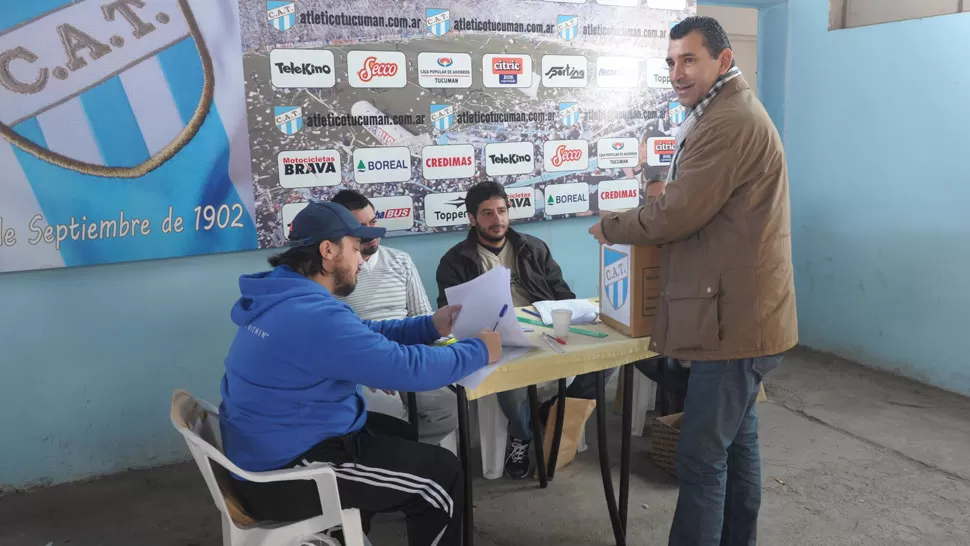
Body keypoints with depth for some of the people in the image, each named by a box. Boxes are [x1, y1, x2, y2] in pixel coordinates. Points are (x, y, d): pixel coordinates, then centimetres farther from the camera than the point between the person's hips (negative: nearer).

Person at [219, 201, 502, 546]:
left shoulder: (288, 298, 5)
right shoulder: (314, 315, -28)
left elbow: (364, 335, 15)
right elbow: (408, 368, -27)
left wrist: (432, 327, 7)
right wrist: (480, 351, -12)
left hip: (269, 450, 10)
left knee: (403, 435, 25)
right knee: (442, 473, -3)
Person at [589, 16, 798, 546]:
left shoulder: (729, 121, -18)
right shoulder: (729, 113, 18)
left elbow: (677, 214, -20)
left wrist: (608, 226, -4)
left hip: (735, 317, -11)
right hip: (743, 312, 11)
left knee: (701, 457, -4)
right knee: (736, 439, 20)